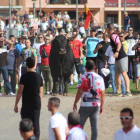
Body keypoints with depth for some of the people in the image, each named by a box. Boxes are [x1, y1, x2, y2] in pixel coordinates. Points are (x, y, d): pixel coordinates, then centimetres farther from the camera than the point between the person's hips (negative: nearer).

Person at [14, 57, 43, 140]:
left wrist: (16, 105, -3)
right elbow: (41, 92, 8)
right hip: (37, 103, 4)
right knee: (36, 124, 8)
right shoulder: (39, 77, 4)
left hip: (27, 104, -4)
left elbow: (20, 92, -10)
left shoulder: (24, 77, -10)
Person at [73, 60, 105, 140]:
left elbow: (79, 92, -11)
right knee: (94, 126, 4)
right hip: (96, 105, 3)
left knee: (80, 125, 7)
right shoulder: (100, 78, 4)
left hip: (85, 105, -3)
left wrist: (75, 103, -2)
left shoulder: (83, 78, -8)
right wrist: (102, 105, 15)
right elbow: (102, 94, 6)